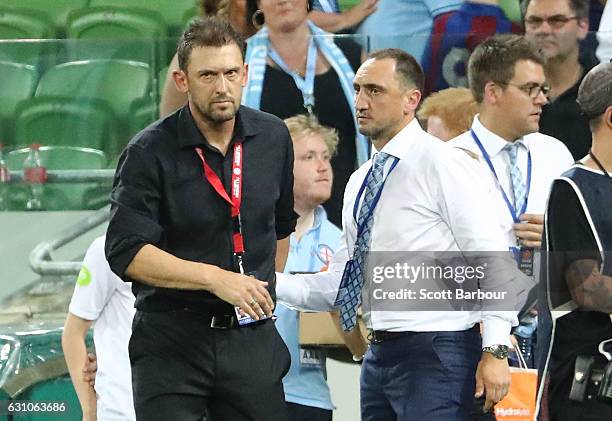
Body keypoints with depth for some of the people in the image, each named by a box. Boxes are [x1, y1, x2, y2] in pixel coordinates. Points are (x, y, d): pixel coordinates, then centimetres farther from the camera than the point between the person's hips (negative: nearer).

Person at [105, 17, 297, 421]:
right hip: (173, 341, -4)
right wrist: (215, 278, -25)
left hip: (253, 339, 4)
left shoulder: (273, 137, 7)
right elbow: (127, 252, -17)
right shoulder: (150, 153, -9)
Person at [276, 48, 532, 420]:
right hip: (380, 356, 8)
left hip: (435, 353, -8)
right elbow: (339, 284, 17)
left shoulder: (441, 163, -7)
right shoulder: (361, 183, 16)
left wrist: (495, 351, -17)